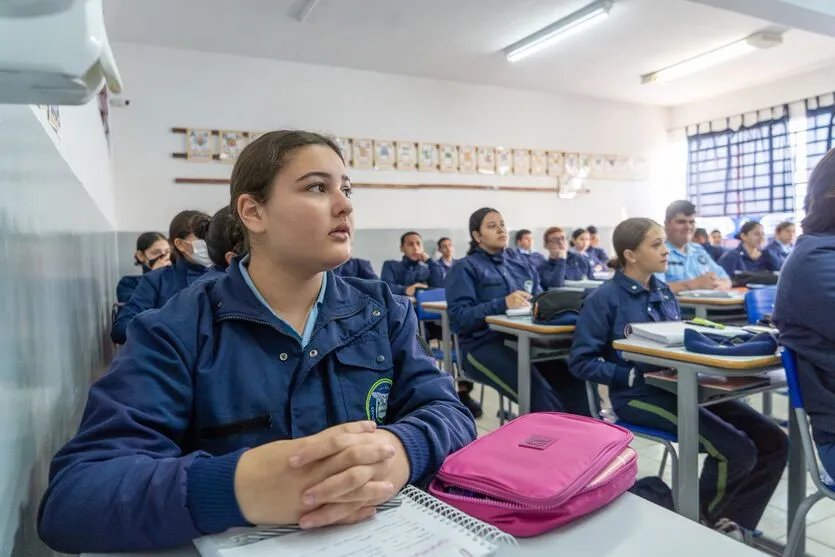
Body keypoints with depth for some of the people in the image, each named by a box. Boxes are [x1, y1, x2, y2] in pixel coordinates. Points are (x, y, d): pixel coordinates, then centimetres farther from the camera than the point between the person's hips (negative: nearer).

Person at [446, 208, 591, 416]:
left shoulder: (518, 260, 20)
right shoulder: (465, 268, 3)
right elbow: (459, 317, -10)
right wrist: (502, 304, -21)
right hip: (484, 345, -5)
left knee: (573, 381, -22)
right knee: (541, 395, -30)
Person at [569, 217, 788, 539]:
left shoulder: (664, 293, 13)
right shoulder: (605, 298, -9)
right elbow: (580, 361, -11)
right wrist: (635, 376, -19)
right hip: (639, 395, -7)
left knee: (774, 442, -3)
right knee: (737, 450, -20)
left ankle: (731, 520, 11)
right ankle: (701, 516, 9)